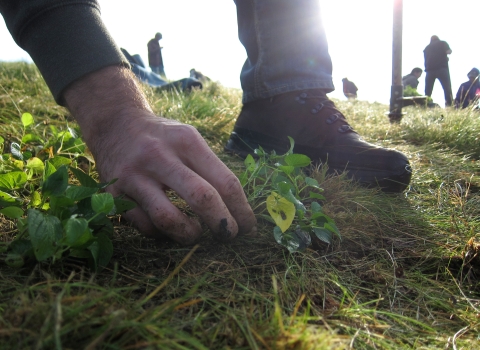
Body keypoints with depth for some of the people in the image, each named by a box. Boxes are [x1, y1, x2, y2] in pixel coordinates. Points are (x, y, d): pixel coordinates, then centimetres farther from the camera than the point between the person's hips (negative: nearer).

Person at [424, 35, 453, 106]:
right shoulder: (443, 43, 13)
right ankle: (449, 105, -17)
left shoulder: (427, 47, 23)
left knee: (427, 91, 3)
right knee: (447, 88, -6)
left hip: (429, 69, 3)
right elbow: (449, 51, 0)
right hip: (442, 68, -3)